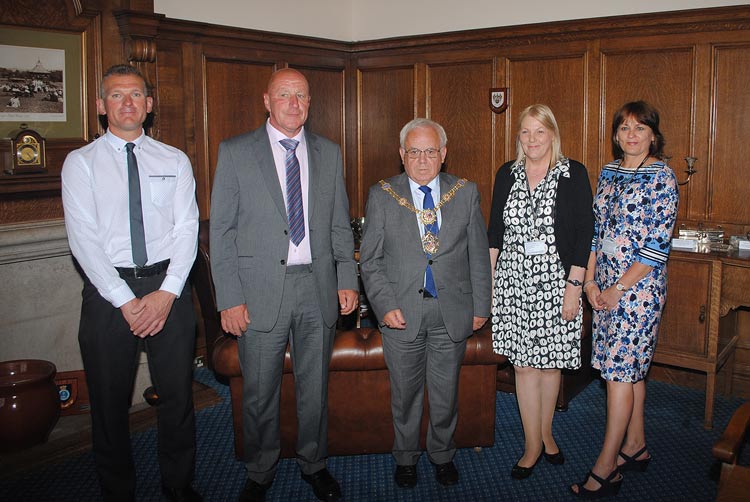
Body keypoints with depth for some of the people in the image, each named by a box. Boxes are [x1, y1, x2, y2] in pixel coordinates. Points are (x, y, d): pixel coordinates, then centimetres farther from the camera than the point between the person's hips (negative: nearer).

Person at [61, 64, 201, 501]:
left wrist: (168, 291, -12)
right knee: (110, 401, 9)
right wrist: (125, 301, -14)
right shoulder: (81, 163, 1)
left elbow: (187, 227, 0)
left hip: (169, 287, 2)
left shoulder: (175, 161, 7)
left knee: (178, 394, 10)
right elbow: (84, 239, -7)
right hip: (108, 289, -1)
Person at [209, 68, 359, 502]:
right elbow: (221, 231, -3)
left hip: (319, 289, 3)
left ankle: (315, 464, 36)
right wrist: (229, 298, -9)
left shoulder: (329, 153, 9)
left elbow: (341, 225, 12)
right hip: (261, 290, -2)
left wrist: (348, 280, 3)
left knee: (316, 387, 15)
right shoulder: (235, 153, -1)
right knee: (260, 393, 10)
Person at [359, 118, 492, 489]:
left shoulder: (466, 193, 2)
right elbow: (370, 260, -1)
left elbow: (479, 256, 6)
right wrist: (385, 306, -11)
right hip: (402, 313, -1)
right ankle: (406, 457, 35)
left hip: (452, 313, 1)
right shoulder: (381, 196, -2)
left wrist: (480, 306, 4)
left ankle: (442, 454, 38)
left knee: (446, 392, 14)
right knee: (405, 393, 13)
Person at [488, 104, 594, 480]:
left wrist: (574, 286, -10)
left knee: (550, 360, 9)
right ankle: (534, 445, 16)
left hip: (556, 280, -2)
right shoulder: (507, 174, 6)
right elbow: (494, 231, 10)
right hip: (513, 280, 2)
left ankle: (545, 433, 30)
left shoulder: (573, 174, -3)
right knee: (524, 363, 4)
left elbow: (584, 232, -5)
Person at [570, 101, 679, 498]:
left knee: (620, 370, -5)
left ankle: (607, 467, 4)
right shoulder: (608, 173, 10)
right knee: (630, 367, 15)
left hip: (638, 285, -7)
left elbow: (657, 245, -14)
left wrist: (618, 289, -14)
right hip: (605, 286, 7)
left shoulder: (661, 177, -10)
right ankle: (636, 447, 29)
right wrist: (590, 281, 2)